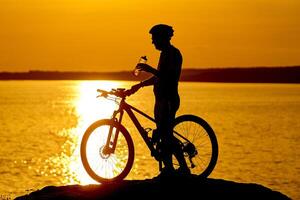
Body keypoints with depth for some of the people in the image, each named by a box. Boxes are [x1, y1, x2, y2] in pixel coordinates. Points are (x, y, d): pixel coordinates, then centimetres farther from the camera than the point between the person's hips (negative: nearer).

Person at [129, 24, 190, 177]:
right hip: (162, 100, 10)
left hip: (169, 101, -10)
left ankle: (183, 167, -8)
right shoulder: (165, 53, 18)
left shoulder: (173, 53, -13)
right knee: (163, 135, 9)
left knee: (166, 136, -12)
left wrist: (150, 69, -23)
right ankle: (168, 168, 13)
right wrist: (140, 85, 21)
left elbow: (170, 77, -23)